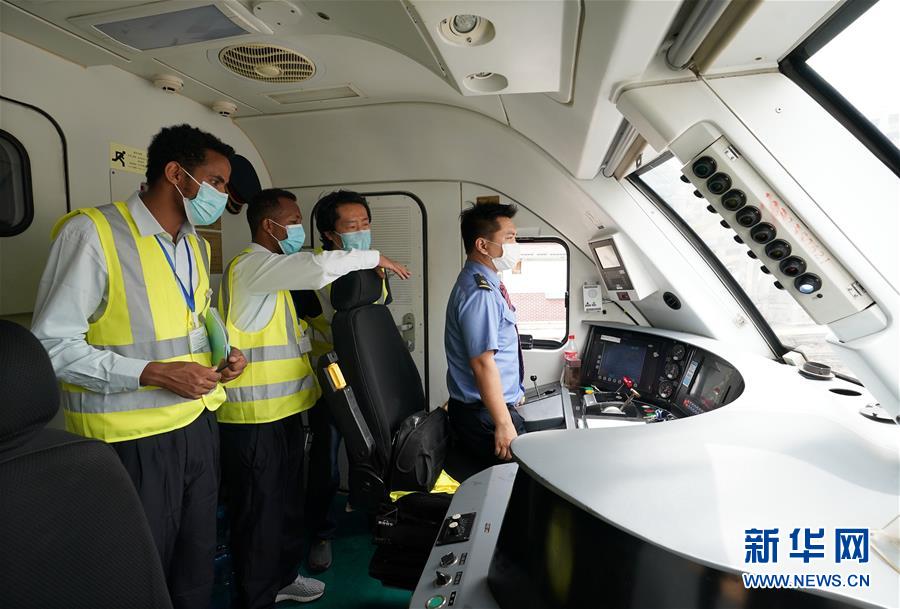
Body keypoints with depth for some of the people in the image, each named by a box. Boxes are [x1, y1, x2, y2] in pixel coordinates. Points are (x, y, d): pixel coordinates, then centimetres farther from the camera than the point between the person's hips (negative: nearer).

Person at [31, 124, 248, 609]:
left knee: (197, 567, 19)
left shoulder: (196, 245, 11)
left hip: (198, 423, 7)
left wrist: (224, 356, 1)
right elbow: (52, 345, -15)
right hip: (133, 438, -6)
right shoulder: (92, 232, -13)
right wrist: (152, 373, -22)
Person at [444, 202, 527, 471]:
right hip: (483, 416, -9)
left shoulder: (487, 284, 10)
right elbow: (483, 363, -25)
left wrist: (513, 393, 25)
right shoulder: (479, 293, -22)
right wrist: (504, 424, -21)